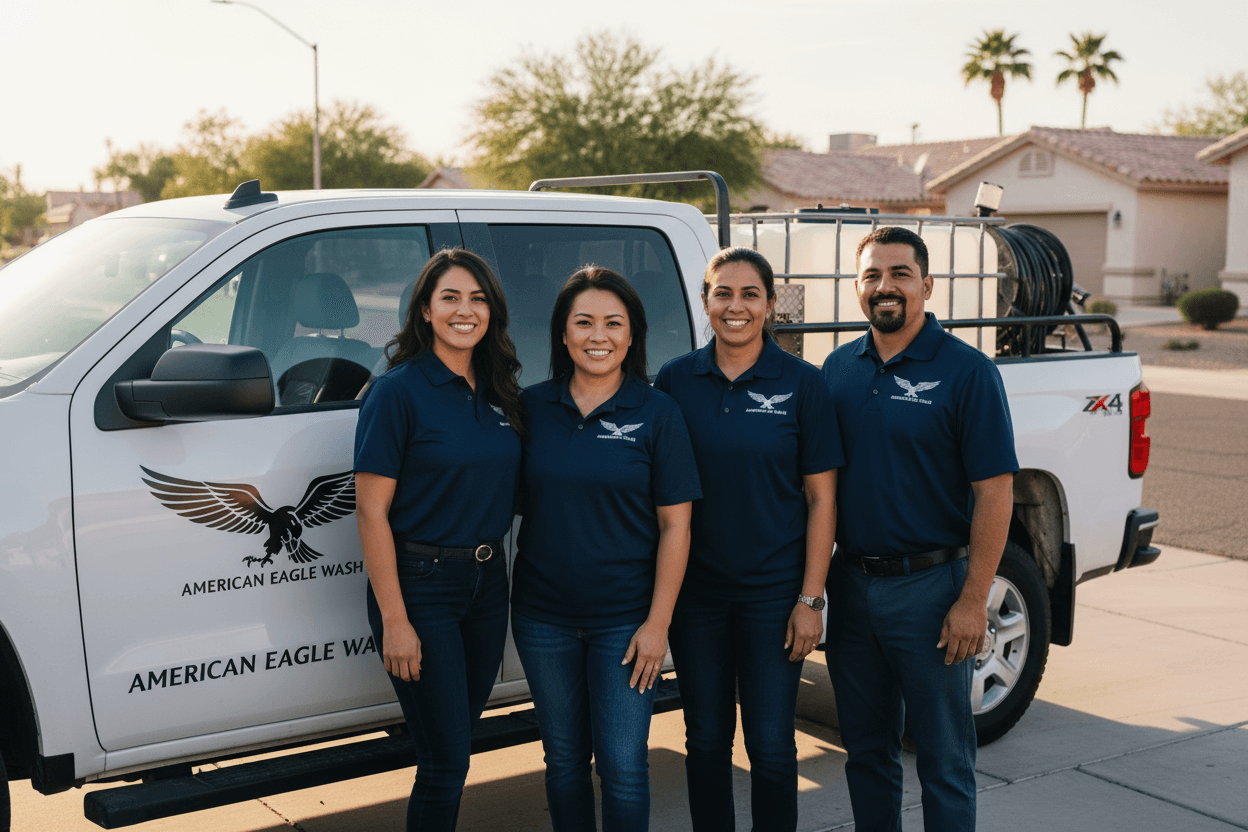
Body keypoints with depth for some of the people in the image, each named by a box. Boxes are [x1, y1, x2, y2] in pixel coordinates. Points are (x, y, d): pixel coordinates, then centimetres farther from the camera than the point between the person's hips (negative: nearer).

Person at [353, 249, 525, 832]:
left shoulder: (498, 394, 8)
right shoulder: (398, 391, -12)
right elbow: (372, 510, -14)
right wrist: (394, 619, -18)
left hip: (487, 581, 6)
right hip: (420, 582, -6)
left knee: (458, 740, 17)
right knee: (446, 761, -2)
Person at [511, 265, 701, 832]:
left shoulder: (656, 413, -5)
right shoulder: (531, 407, 1)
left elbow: (675, 525, -6)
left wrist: (657, 624, -10)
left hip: (625, 619, -2)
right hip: (543, 617, 3)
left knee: (622, 765, 1)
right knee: (564, 759, 14)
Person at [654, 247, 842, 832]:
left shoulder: (801, 383, -4)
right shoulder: (676, 380, 1)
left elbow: (821, 497, -3)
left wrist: (810, 598, -8)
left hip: (774, 591, -2)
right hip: (694, 587, 2)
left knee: (771, 747, 3)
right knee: (706, 740, 12)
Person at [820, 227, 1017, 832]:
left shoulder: (966, 370, -9)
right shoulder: (839, 367, 7)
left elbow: (994, 491, -11)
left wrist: (973, 600, -15)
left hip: (930, 587, -5)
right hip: (851, 582, 5)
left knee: (944, 760, 6)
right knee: (866, 750, 17)